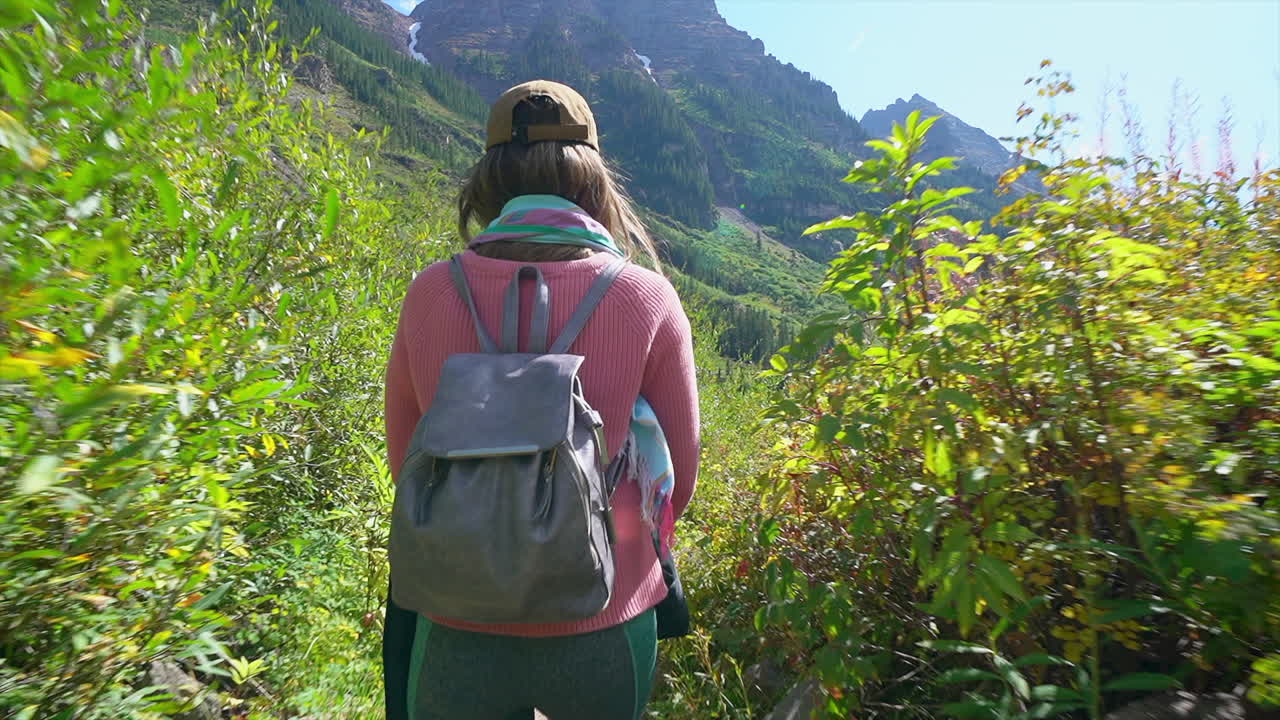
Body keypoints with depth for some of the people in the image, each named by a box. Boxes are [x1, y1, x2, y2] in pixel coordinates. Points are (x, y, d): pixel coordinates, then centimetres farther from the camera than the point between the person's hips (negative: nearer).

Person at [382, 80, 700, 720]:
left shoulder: (432, 291, -9)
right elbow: (678, 481, -3)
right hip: (604, 629, 0)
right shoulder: (647, 298, -13)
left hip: (458, 633, 1)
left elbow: (406, 462, 3)